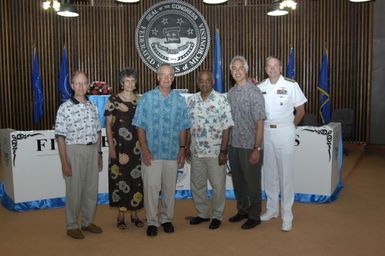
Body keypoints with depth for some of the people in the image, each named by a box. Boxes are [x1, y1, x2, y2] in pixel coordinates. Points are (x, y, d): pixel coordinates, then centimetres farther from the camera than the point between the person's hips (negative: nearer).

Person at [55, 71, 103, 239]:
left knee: (92, 189, 12)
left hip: (92, 150, 5)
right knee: (74, 190, 4)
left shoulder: (93, 107, 8)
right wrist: (64, 163, -13)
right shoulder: (65, 108, -8)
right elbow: (60, 137, -10)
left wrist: (99, 154, 12)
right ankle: (72, 226, 20)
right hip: (74, 151, -5)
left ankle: (88, 222, 28)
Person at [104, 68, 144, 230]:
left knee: (136, 179, 6)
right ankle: (121, 216, 14)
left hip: (136, 147, 3)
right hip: (119, 147, -3)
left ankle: (135, 214, 19)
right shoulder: (113, 100, -1)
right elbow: (108, 125, -2)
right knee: (120, 179, 2)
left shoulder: (140, 101, 8)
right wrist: (111, 146, -8)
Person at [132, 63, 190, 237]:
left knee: (169, 189, 10)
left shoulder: (180, 100, 7)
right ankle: (152, 222, 14)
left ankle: (166, 219, 26)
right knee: (151, 188, -1)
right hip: (152, 153, -2)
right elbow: (140, 127, -1)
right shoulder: (146, 98, 1)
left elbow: (183, 128, 9)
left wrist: (182, 149, 3)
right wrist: (145, 150, -8)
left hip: (173, 153, 2)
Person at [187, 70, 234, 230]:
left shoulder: (221, 100, -9)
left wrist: (223, 151, -13)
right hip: (196, 151, 5)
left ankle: (217, 215, 24)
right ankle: (203, 213, 32)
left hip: (215, 151, -4)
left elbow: (226, 128, -10)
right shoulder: (192, 100, 4)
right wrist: (187, 146, 9)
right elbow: (188, 125, 10)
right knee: (197, 184, 14)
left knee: (218, 185, 6)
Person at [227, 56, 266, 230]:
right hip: (233, 145, 6)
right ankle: (242, 210, 35)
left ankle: (254, 216, 22)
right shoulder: (230, 93, 8)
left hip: (249, 147, -6)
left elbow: (260, 123, -13)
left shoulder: (254, 93, -11)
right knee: (237, 180, 17)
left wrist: (257, 149, -16)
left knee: (252, 182, 6)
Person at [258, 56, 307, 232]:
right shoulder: (260, 87, 5)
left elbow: (300, 110, 2)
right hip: (265, 132, 4)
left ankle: (287, 216, 9)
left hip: (284, 133, -4)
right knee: (269, 173, 12)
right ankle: (272, 209, 27)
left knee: (285, 174, -1)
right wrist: (261, 128, 4)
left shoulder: (291, 85, -4)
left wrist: (289, 127, 3)